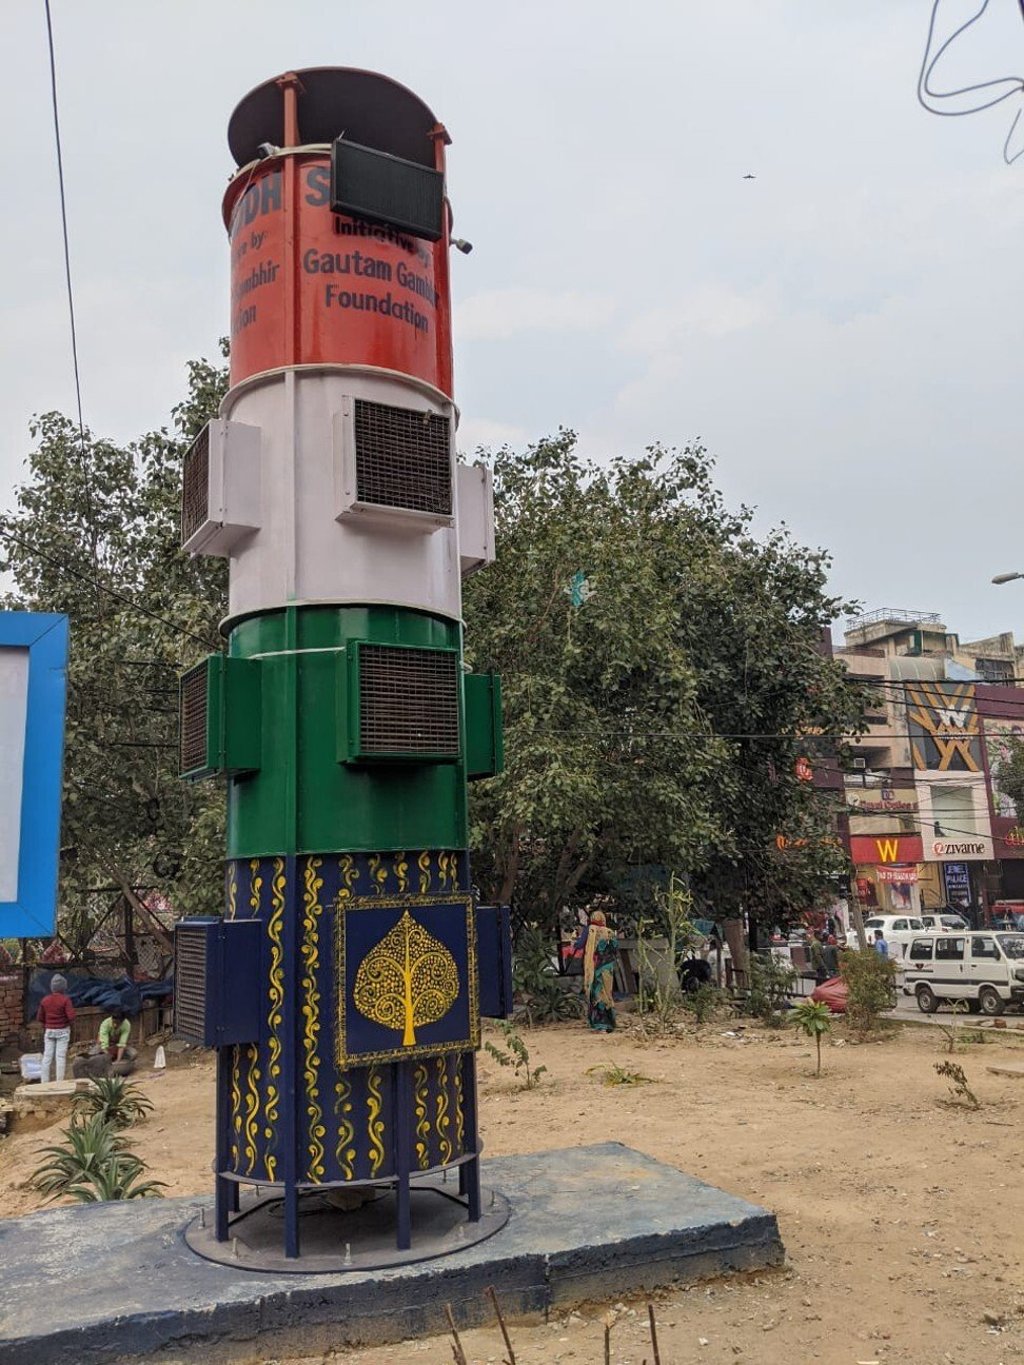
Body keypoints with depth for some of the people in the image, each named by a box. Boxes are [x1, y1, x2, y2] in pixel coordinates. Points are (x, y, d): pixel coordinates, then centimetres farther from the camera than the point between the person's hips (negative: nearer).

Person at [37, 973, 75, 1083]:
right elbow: (71, 1016, -19)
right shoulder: (65, 999, -13)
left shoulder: (45, 1000, -1)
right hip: (63, 1031, -3)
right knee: (61, 1056, 0)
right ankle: (60, 1082, 1)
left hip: (49, 1031, 3)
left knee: (47, 1056, 8)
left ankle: (44, 1082, 10)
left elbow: (40, 1018, 4)